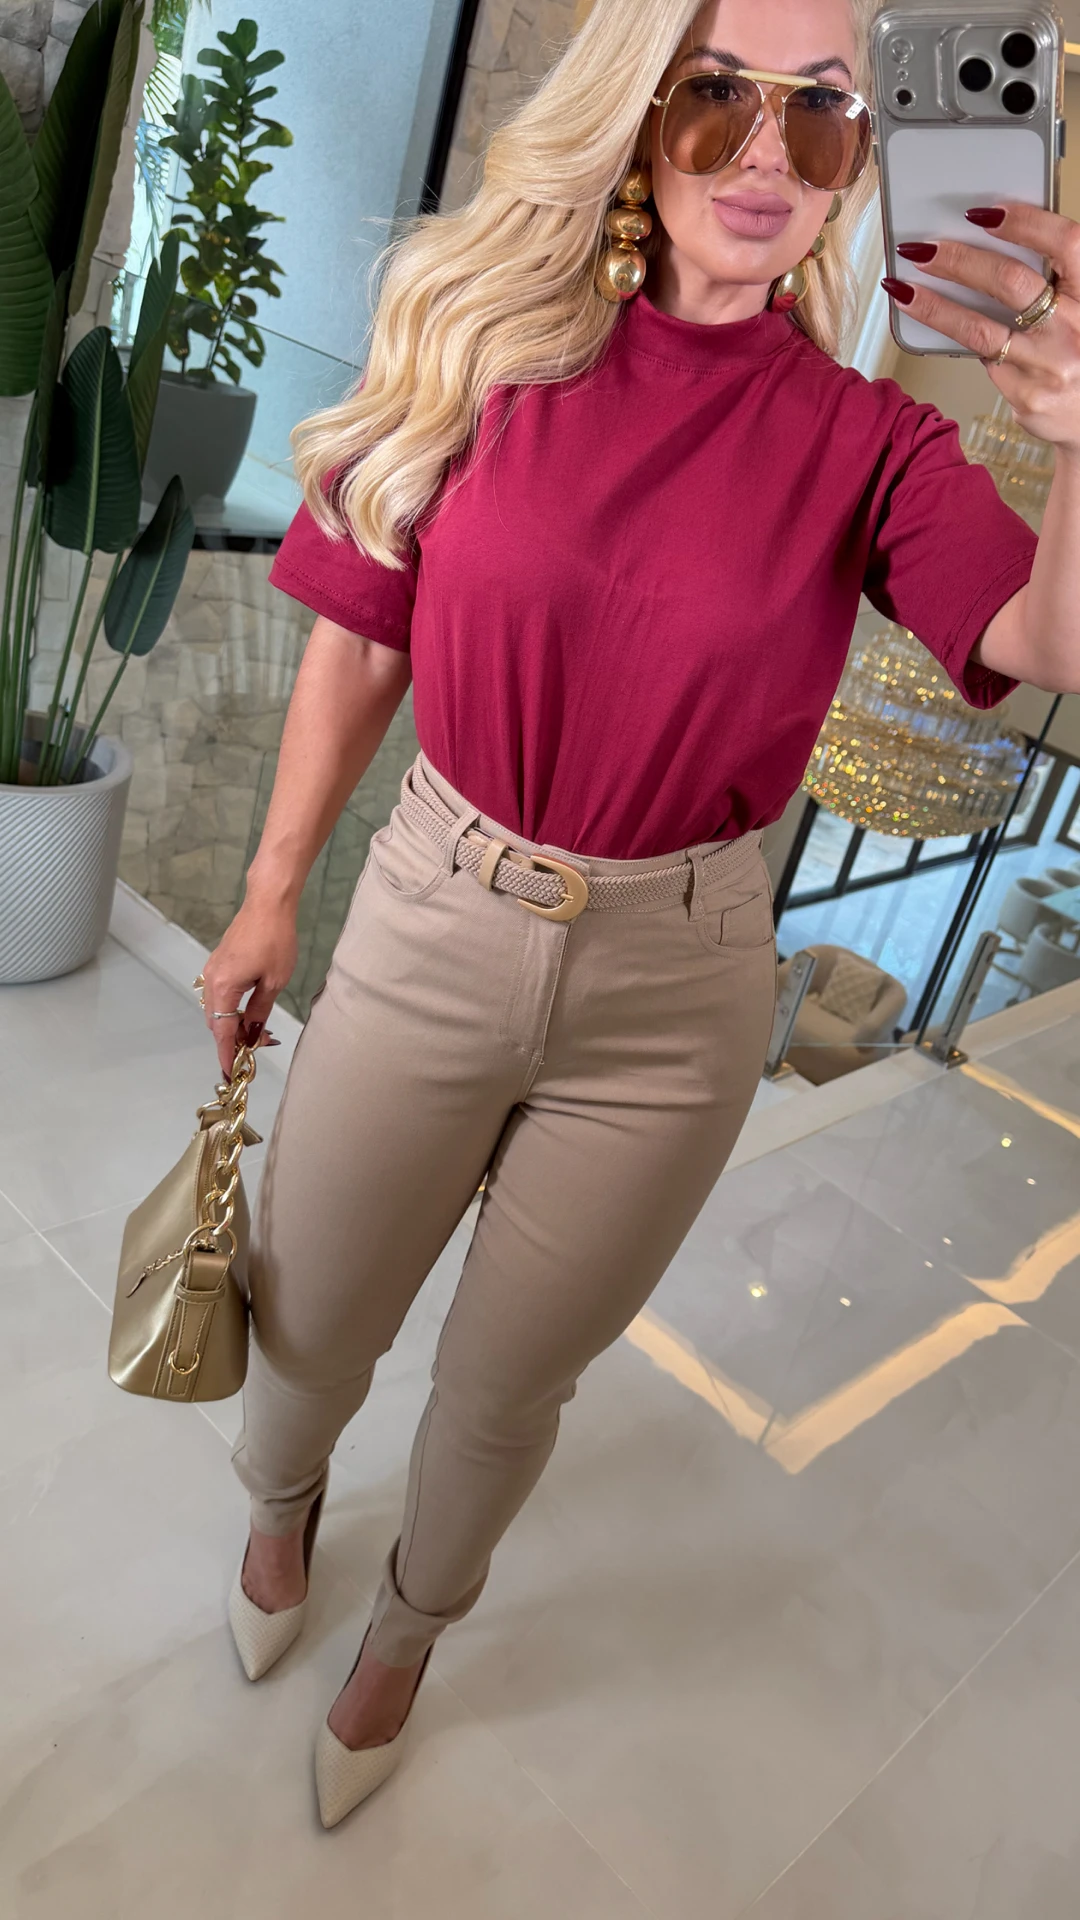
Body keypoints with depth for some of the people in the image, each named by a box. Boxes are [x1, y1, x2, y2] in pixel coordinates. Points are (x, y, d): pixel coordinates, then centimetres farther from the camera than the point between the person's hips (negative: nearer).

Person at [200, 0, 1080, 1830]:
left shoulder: (863, 445, -6)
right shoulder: (488, 349, -4)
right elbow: (360, 648, 1)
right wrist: (270, 897, 4)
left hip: (671, 992, 0)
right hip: (431, 927, 1)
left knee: (503, 1386, 19)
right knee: (307, 1330, 20)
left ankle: (410, 1627, 53)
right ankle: (281, 1502, 59)